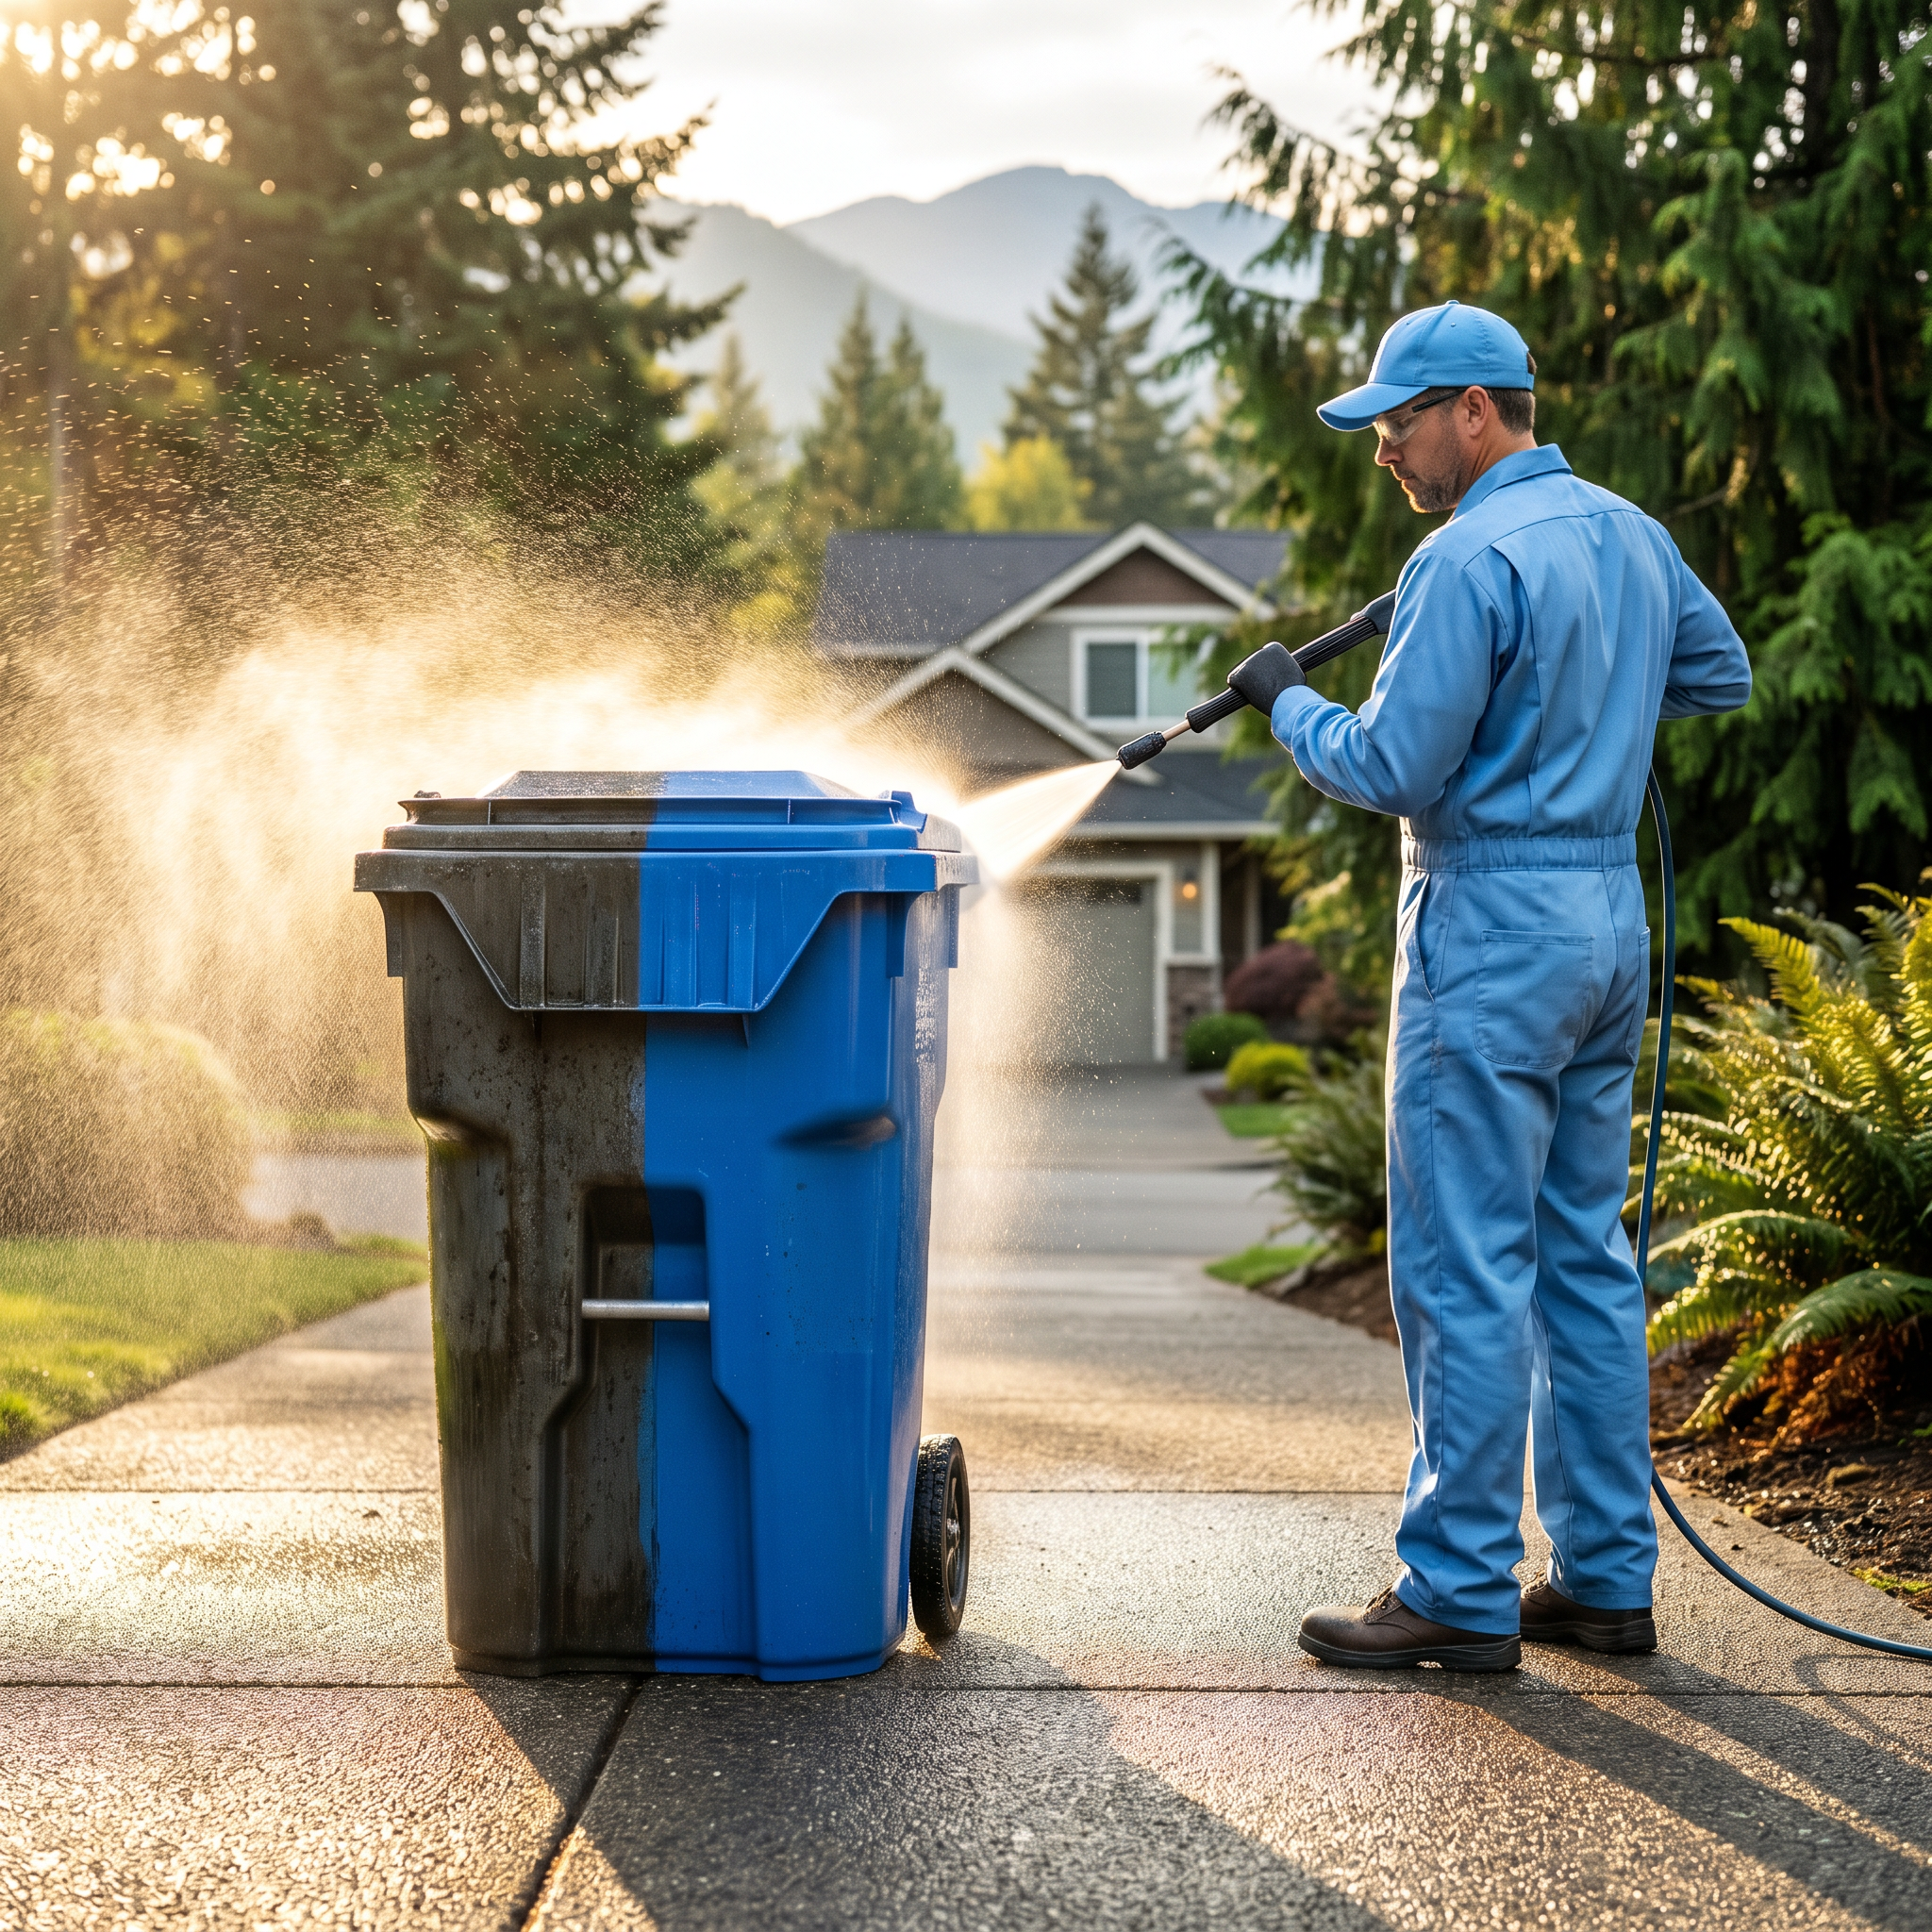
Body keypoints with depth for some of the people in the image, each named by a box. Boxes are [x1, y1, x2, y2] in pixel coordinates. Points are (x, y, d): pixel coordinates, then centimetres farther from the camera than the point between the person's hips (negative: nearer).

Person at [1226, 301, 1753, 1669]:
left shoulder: (1473, 558, -16)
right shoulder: (1631, 534, 11)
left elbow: (1391, 769, -17)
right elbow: (1722, 674, 25)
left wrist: (1287, 701, 0)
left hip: (1494, 927, -9)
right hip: (1611, 915, 9)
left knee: (1465, 1267, -4)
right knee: (1587, 1258, 12)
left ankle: (1461, 1594, 0)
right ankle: (1607, 1579, 17)